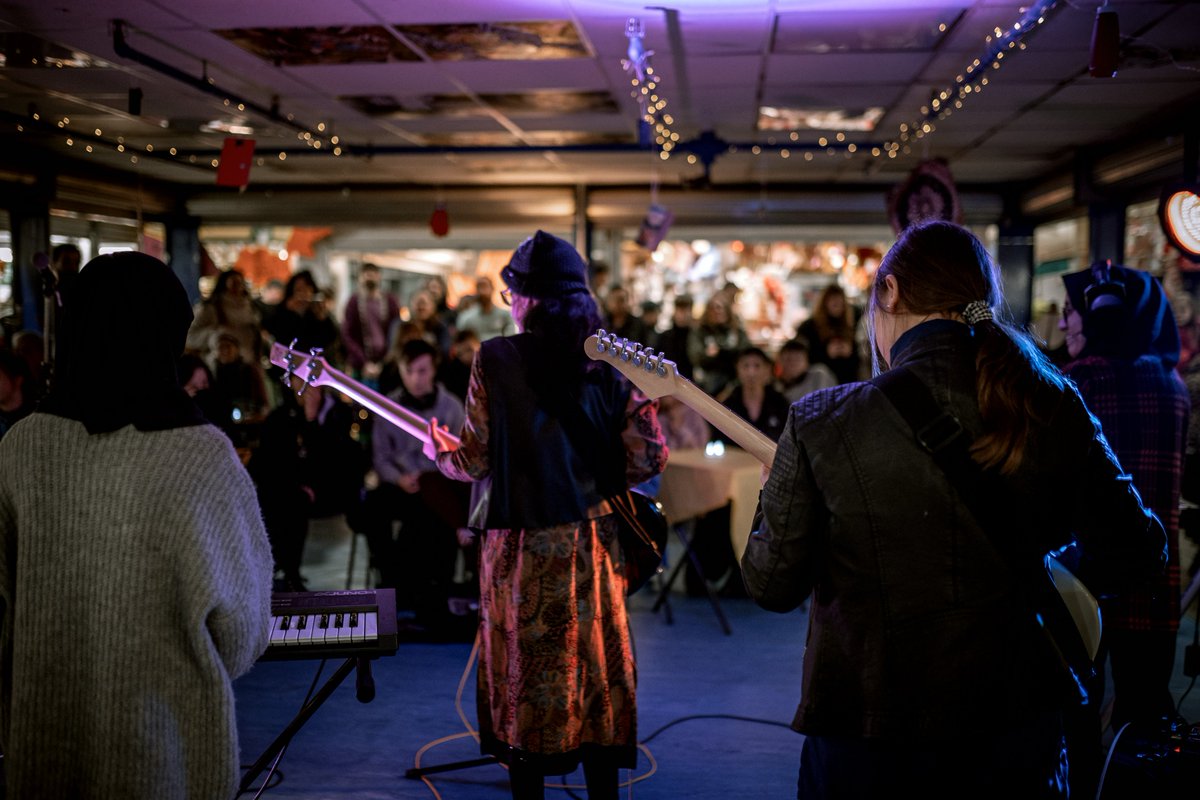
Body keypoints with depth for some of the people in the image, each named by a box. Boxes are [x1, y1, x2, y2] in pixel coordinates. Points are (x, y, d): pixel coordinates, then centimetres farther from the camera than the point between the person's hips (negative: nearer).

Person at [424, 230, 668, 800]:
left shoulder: (495, 358, -8)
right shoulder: (608, 361, 0)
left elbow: (476, 461, -6)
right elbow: (649, 456, -3)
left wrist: (439, 453, 14)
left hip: (520, 546, -2)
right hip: (590, 542, 3)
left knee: (524, 679, 10)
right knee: (598, 673, 13)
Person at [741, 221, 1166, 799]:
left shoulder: (821, 421, -15)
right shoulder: (1055, 409, -7)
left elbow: (772, 585, -7)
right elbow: (1133, 553, 2)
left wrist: (775, 498, 12)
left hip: (864, 735, -2)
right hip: (1017, 723, 2)